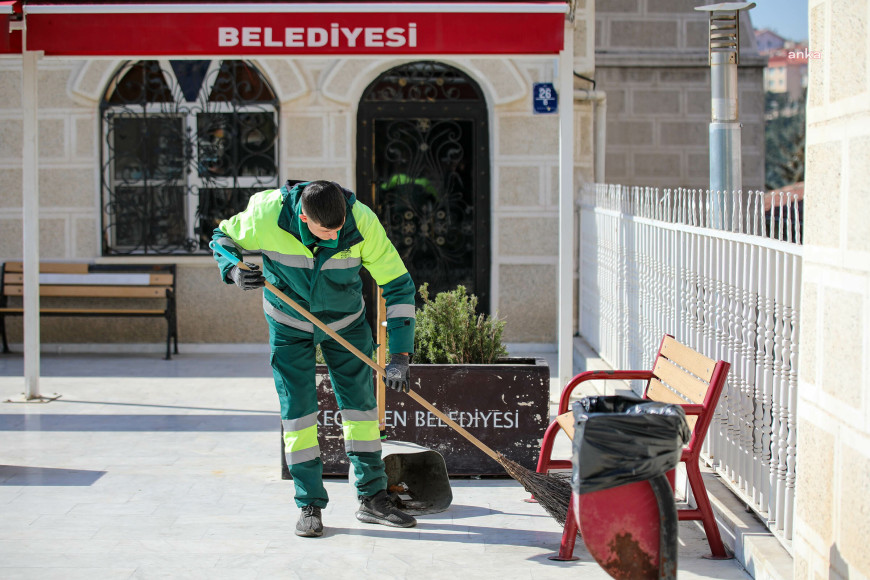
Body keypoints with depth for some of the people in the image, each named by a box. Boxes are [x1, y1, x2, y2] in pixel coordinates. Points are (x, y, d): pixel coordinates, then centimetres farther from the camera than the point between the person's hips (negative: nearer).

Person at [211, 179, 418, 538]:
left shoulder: (363, 222, -30)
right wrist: (233, 270, -32)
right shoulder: (268, 215, -30)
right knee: (297, 408, -5)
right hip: (289, 323, -1)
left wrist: (400, 355, -28)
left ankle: (373, 498, 13)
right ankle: (310, 505, 5)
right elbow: (223, 237, -9)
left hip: (346, 320, 1)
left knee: (360, 403, 2)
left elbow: (398, 285, -23)